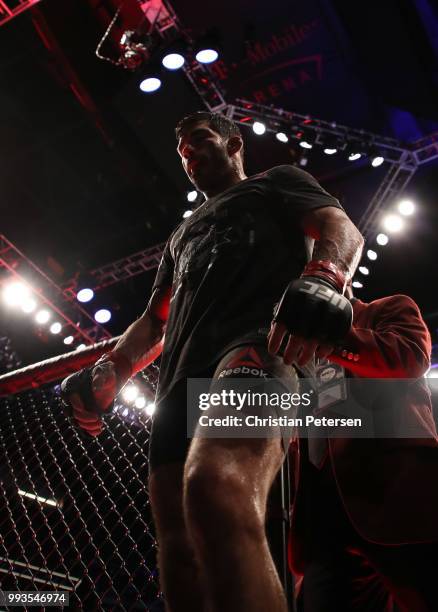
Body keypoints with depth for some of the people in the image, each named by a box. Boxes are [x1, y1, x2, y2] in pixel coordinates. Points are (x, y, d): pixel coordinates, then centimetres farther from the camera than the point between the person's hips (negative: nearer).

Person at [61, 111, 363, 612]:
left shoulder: (277, 181, 24)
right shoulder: (183, 234, 41)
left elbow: (342, 230, 5)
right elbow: (155, 322, 37)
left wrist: (322, 278, -20)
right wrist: (108, 371, 17)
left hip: (258, 340, -7)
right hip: (181, 374, 7)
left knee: (216, 488, -37)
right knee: (178, 551, -5)